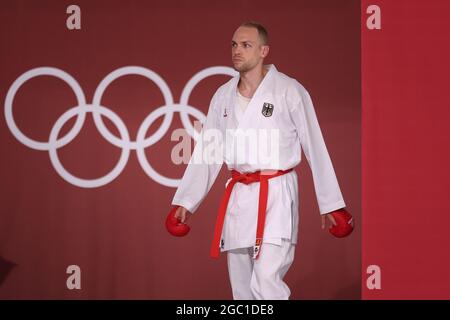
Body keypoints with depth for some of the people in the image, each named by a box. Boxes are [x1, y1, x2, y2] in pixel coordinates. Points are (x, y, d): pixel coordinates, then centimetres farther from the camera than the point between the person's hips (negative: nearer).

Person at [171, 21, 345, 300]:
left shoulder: (289, 91, -7)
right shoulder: (224, 96, 9)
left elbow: (315, 147, -4)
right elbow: (206, 151, 14)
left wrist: (330, 203, -3)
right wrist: (186, 201, 11)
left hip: (276, 195, -6)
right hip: (238, 197, 6)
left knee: (266, 284, -18)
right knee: (241, 287, 12)